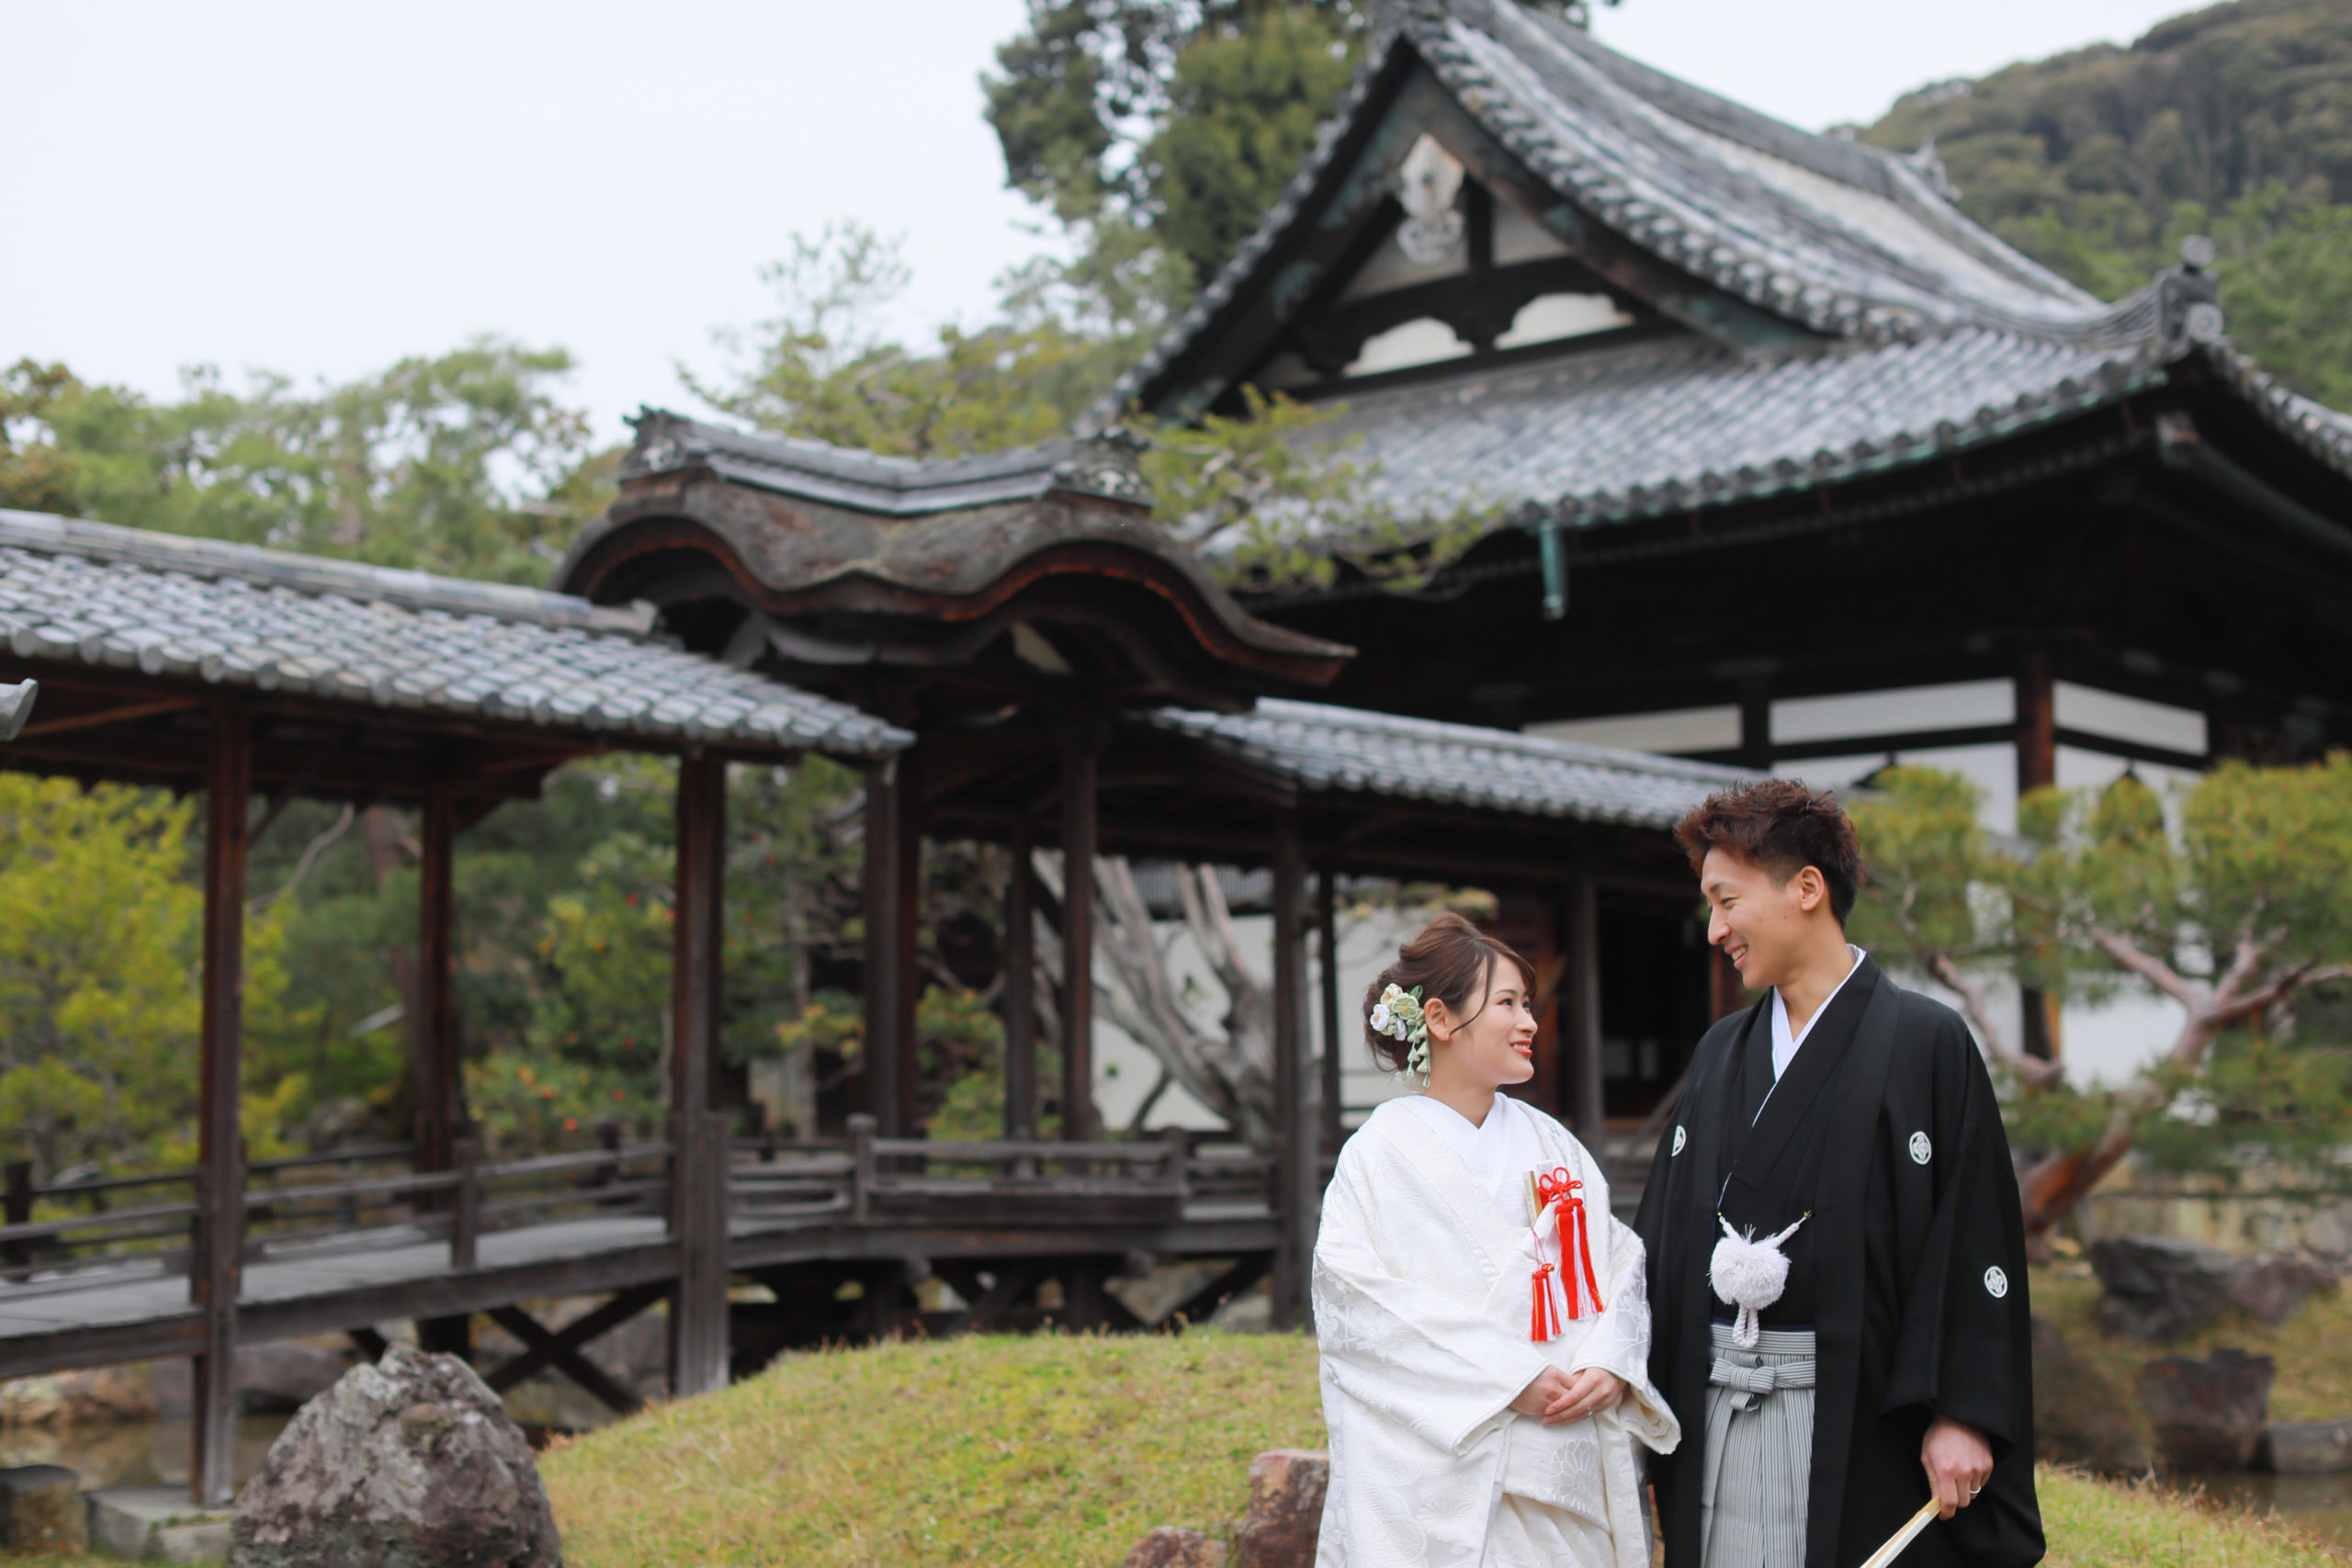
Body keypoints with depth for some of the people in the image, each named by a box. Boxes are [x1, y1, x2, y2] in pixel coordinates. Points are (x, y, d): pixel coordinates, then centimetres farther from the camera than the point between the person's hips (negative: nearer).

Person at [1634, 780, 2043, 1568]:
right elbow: (1665, 1230, 15)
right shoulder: (1721, 1051, 13)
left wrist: (1962, 1413, -15)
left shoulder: (1925, 1042, -5)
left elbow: (1975, 1235, -9)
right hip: (1718, 1406, 5)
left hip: (1857, 1415, -5)